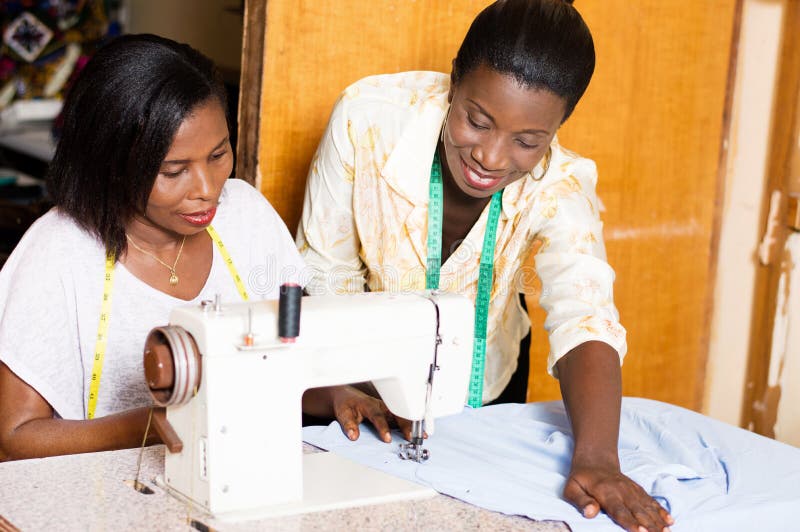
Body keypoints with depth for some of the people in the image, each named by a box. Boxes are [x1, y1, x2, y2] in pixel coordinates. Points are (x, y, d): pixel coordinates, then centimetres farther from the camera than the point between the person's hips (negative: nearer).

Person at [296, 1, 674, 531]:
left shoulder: (558, 187, -27)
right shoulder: (370, 118, -31)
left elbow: (585, 324, -40)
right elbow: (324, 272, -21)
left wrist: (596, 460, -56)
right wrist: (348, 381, -36)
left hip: (486, 385, 1)